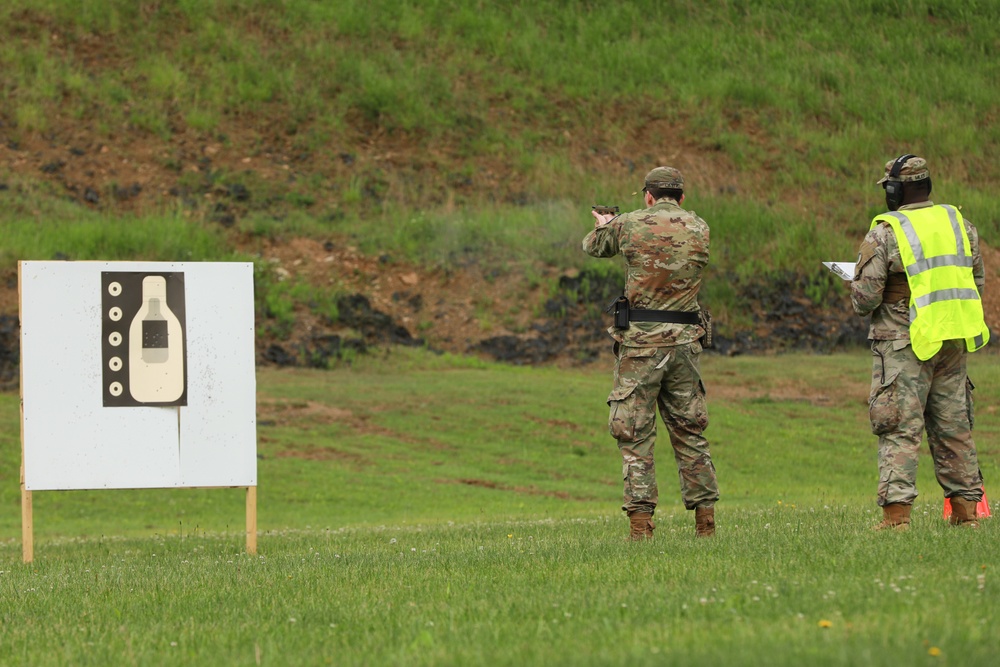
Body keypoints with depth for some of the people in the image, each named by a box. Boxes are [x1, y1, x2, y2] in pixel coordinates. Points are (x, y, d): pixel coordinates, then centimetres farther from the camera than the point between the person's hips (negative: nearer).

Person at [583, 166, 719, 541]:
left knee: (634, 433, 1)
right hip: (684, 341, 3)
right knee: (689, 432, 13)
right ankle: (705, 520, 12)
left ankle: (641, 522, -6)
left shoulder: (629, 225, -5)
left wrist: (603, 226, 38)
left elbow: (592, 247, 13)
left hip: (641, 341, -3)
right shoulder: (699, 229, 3)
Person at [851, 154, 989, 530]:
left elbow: (865, 300, -10)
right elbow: (977, 283, 16)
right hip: (954, 342, 5)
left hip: (904, 343, -5)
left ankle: (896, 514, -12)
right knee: (954, 426, 12)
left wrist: (856, 290, 12)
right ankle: (965, 510, 14)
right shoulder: (959, 224, 8)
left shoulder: (884, 234, -9)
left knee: (900, 429, -5)